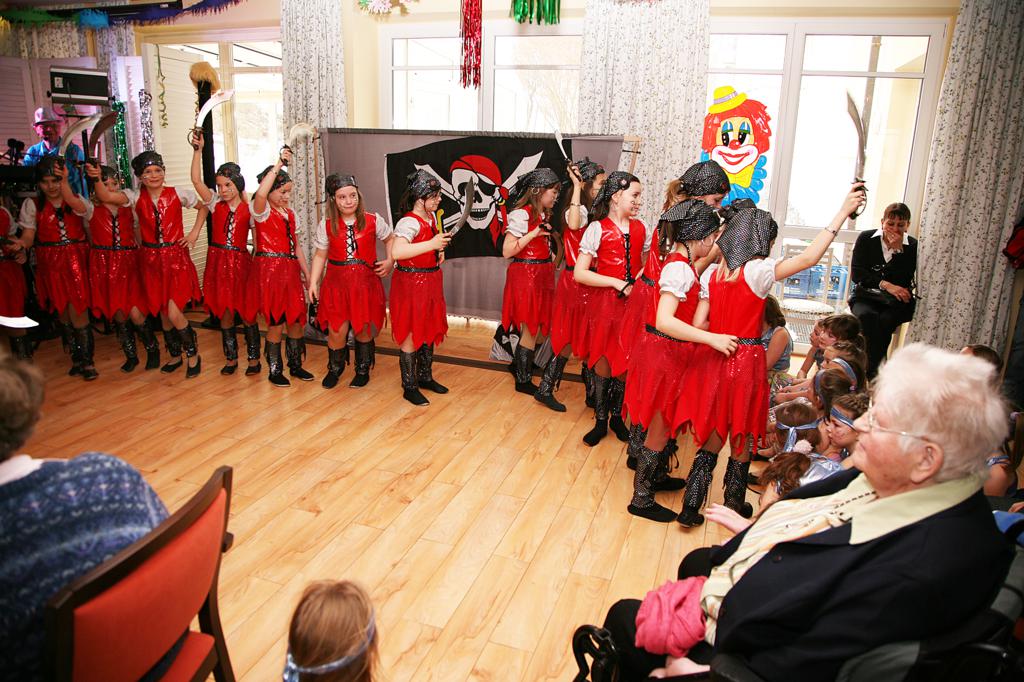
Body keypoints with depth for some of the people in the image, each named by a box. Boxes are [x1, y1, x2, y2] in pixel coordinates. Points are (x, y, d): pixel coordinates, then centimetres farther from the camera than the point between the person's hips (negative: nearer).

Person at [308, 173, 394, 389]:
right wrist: (313, 282, 1)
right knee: (336, 330, -1)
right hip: (336, 282, 1)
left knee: (363, 329, 7)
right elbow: (320, 255, 7)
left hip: (366, 282, 0)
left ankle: (363, 370, 28)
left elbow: (391, 239, 15)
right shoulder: (326, 226, 2)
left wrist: (390, 261, 2)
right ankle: (334, 369, 24)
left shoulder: (373, 221, -1)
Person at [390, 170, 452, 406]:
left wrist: (439, 250, 6)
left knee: (429, 331, 17)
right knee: (411, 335, 0)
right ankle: (410, 387, 11)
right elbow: (396, 252, -37)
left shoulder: (432, 218, 7)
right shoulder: (409, 222, -21)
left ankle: (425, 377, 33)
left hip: (431, 281, 9)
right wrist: (432, 244, -34)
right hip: (411, 283, -9)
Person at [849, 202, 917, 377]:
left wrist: (897, 250, -14)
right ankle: (872, 370, -33)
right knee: (866, 316, -33)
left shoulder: (912, 246, 2)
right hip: (865, 295, 1)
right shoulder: (866, 238, 5)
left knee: (885, 320, -33)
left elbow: (904, 282, -9)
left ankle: (871, 371, -27)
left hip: (896, 301, 0)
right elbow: (856, 273, -2)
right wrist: (885, 284, -14)